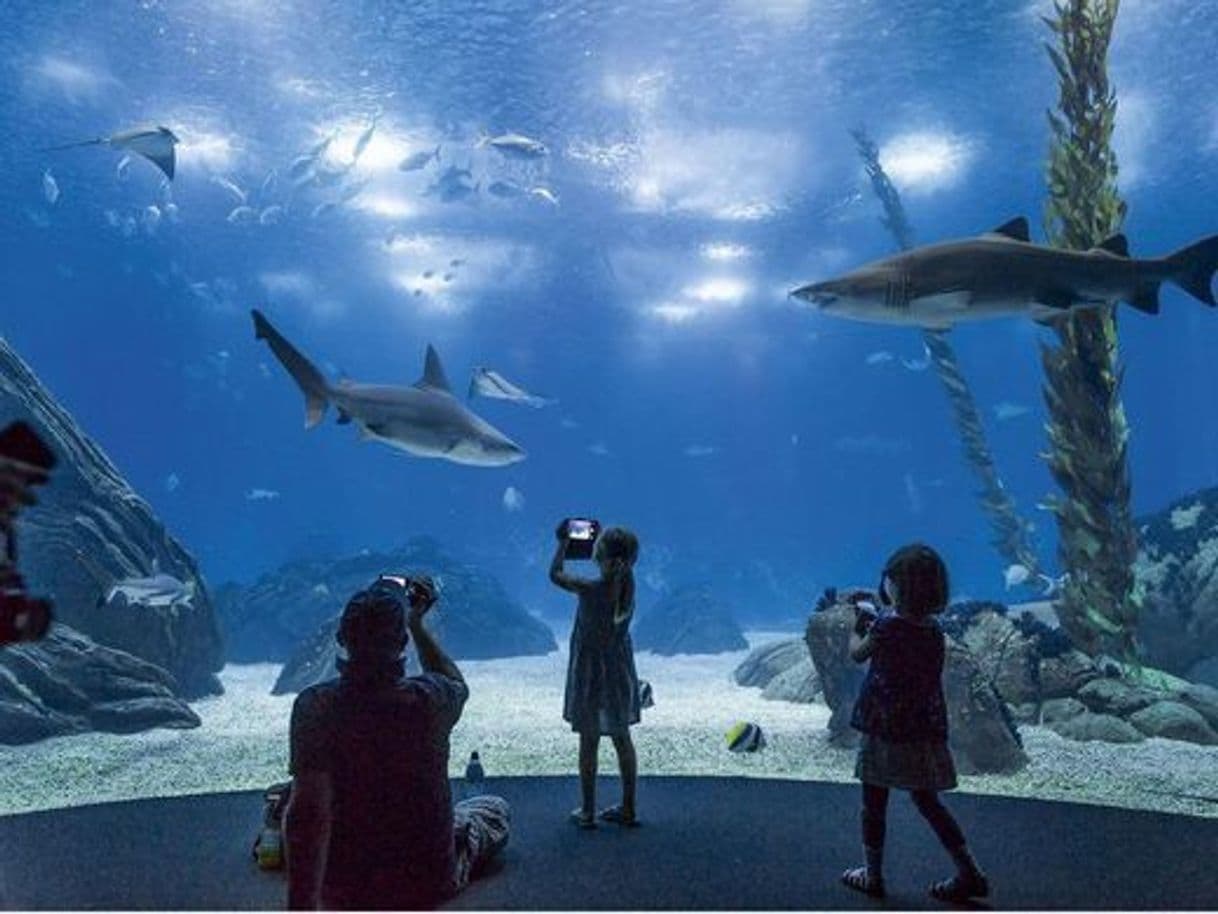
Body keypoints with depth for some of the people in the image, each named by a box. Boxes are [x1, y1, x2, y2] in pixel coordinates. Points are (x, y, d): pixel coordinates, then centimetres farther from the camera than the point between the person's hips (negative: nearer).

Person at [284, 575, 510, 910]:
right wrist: (417, 625, 9)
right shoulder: (430, 699, -20)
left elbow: (309, 810, -28)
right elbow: (457, 685, 6)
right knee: (496, 809, 28)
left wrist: (300, 907, -26)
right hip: (427, 884, -1)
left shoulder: (314, 706, -21)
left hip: (341, 889, 2)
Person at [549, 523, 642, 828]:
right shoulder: (628, 584, -10)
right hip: (620, 671, 5)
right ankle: (628, 808, 24)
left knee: (589, 742, 7)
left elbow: (555, 575, -6)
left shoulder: (589, 590, -23)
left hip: (590, 671, -5)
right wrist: (602, 540, 15)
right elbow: (614, 573, 14)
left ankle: (587, 812, 18)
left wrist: (563, 542, 6)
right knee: (622, 739, 14)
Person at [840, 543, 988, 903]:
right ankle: (969, 873, 19)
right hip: (926, 731, 6)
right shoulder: (933, 629, 1)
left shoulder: (889, 625, -18)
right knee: (927, 801, 19)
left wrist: (857, 623, 13)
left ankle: (873, 876, 20)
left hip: (887, 729, -6)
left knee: (874, 804, 10)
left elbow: (857, 653, -2)